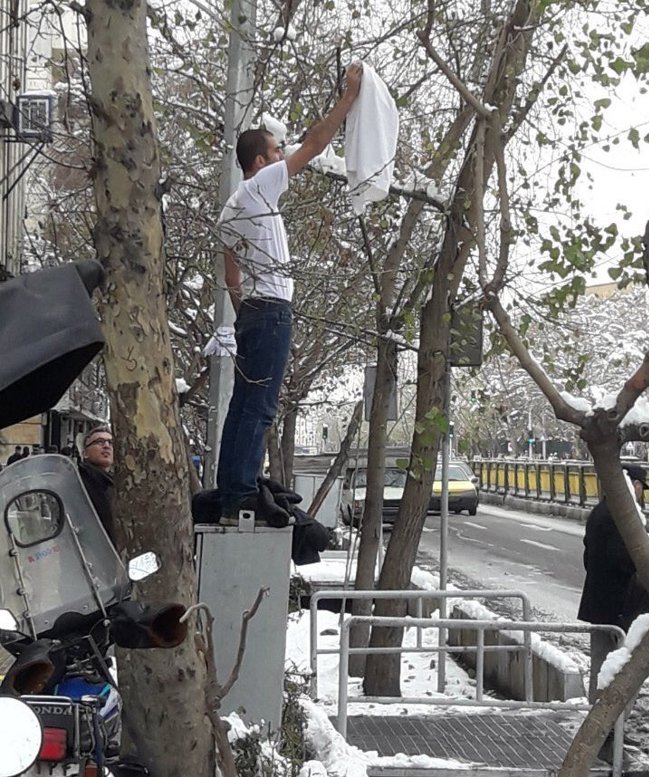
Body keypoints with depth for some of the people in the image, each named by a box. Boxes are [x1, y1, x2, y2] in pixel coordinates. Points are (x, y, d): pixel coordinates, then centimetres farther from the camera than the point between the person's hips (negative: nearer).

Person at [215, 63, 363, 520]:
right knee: (259, 407, -12)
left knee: (245, 405, 9)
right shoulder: (260, 187, -5)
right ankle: (242, 495, -14)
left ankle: (230, 494, 10)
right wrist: (350, 95, -2)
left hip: (251, 312, 10)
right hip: (271, 311, -10)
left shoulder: (234, 207, 21)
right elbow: (315, 145, -7)